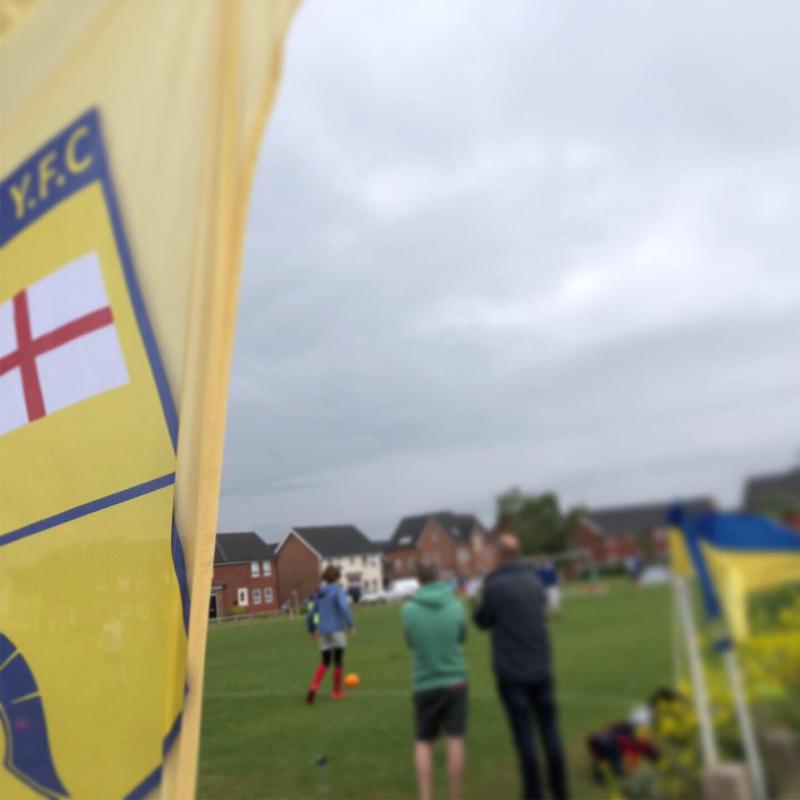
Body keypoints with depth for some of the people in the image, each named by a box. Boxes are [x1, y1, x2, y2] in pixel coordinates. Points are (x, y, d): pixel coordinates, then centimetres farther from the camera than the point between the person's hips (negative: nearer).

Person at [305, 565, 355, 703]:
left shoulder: (319, 594, 13)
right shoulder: (338, 590, -5)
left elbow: (311, 614, 15)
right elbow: (344, 607, -22)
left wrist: (312, 629, 28)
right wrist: (351, 625, -20)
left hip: (323, 632, 5)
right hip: (336, 630, -5)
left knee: (325, 662, 12)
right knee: (338, 661, 8)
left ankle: (314, 687, -9)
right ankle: (337, 692, 14)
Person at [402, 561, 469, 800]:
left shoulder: (408, 610, -9)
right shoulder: (455, 605, -6)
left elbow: (412, 642, 7)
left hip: (425, 684, 0)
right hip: (455, 681, 0)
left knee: (423, 743, 14)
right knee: (455, 742, 4)